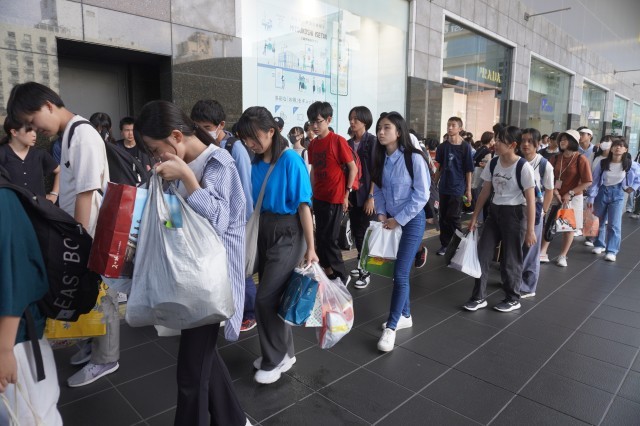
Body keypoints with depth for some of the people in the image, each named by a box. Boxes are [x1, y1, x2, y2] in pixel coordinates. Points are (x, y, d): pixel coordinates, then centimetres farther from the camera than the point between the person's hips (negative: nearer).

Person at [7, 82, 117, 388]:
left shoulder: (83, 135, -18)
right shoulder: (69, 135, 10)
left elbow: (86, 193, -21)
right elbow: (74, 191, 13)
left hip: (93, 237, -8)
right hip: (81, 235, 8)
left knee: (101, 297, 6)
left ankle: (105, 359, 23)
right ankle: (94, 344, 39)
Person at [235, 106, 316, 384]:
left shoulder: (290, 159, -15)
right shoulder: (255, 163, 3)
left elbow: (303, 205, -15)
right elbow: (252, 202, 8)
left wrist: (310, 248, -15)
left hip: (287, 235, -7)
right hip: (264, 233, 7)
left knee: (265, 299, -3)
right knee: (272, 296, 14)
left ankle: (275, 360, 19)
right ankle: (284, 352, 34)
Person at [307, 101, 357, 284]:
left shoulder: (338, 141, -11)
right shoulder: (313, 144, 8)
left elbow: (353, 168, -8)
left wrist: (346, 194, -9)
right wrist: (312, 194, 10)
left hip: (335, 198, -7)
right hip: (318, 198, 7)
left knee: (329, 239, -2)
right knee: (320, 238, 11)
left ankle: (342, 276, 15)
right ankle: (328, 273, 26)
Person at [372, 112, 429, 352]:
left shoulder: (414, 158, -16)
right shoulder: (381, 158, 2)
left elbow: (422, 195, -15)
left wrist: (399, 219, -14)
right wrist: (381, 213, -4)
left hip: (411, 220, -6)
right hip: (390, 221, 6)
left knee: (400, 274, -6)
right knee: (398, 271, 14)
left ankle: (391, 326, 7)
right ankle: (405, 316, 31)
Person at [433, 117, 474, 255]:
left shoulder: (465, 147, -5)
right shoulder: (442, 146, 5)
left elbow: (468, 170, -4)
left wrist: (468, 190, -6)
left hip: (458, 188, -4)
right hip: (443, 187, 4)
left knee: (453, 218, -4)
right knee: (443, 217, 8)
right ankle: (445, 244, 19)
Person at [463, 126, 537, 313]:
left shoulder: (523, 167, -16)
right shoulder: (493, 163, 1)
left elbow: (530, 200, -15)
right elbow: (485, 192, 10)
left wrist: (530, 230, -16)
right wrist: (474, 217, 10)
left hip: (515, 214, -6)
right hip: (494, 211, 6)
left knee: (510, 259, 6)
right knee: (482, 254, 3)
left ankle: (513, 298, 27)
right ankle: (479, 297, 15)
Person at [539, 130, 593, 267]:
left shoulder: (581, 159, -11)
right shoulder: (555, 158, 2)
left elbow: (587, 182, -13)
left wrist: (570, 194, -17)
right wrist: (555, 191, -13)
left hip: (573, 198, -3)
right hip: (555, 196, 4)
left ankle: (562, 256, 17)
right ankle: (542, 253, 8)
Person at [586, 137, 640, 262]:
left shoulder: (630, 164, -9)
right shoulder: (603, 163, -10)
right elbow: (594, 180, -6)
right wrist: (590, 197, -7)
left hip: (617, 194, -1)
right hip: (602, 192, 1)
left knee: (614, 224, -6)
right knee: (600, 222, 13)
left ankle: (611, 251, -1)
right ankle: (599, 245, 30)